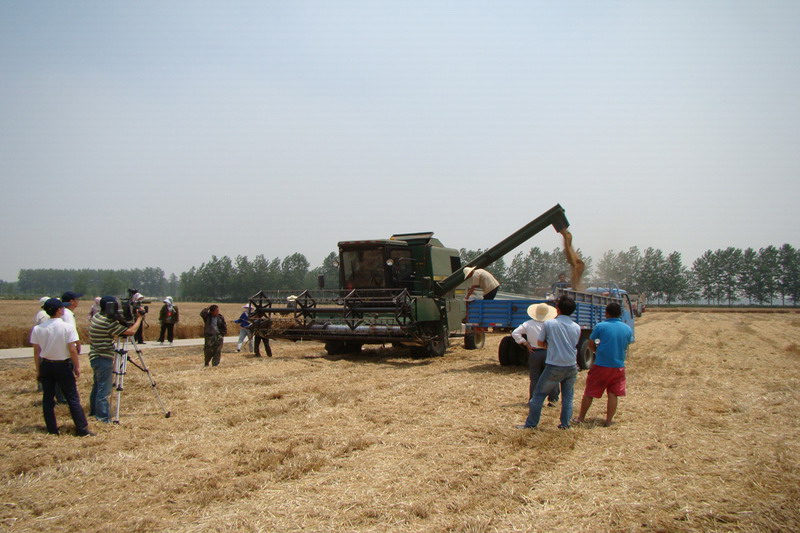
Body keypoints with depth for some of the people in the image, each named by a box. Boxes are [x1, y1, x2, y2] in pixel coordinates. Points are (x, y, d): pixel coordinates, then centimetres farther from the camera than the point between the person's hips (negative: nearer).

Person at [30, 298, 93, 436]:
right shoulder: (68, 327, -14)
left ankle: (52, 430, 17)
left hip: (45, 365, 4)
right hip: (63, 365, -4)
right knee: (73, 398, 2)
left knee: (47, 398, 12)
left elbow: (36, 352, 2)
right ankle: (82, 430, 2)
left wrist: (38, 370, 11)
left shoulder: (37, 329, -2)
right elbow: (72, 350, -14)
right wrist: (77, 367, -3)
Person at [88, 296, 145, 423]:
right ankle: (103, 417, 1)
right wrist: (139, 318, -6)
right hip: (103, 359, -10)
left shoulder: (96, 317, 6)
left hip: (96, 357, 10)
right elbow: (131, 331, -20)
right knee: (104, 389, -4)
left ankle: (94, 411, 31)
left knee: (97, 386, 20)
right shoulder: (108, 322, -22)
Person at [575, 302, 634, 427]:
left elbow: (591, 345, -2)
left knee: (589, 392, 8)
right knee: (613, 394, 11)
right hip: (618, 366, 3)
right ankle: (609, 420, 14)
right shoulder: (627, 329, 3)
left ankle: (581, 417, 17)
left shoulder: (600, 326, -9)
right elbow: (626, 347, 13)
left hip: (601, 365, -2)